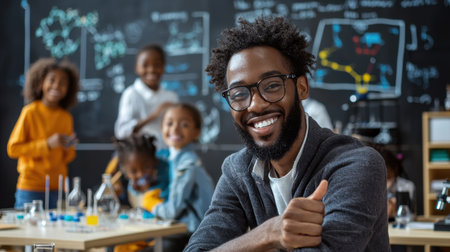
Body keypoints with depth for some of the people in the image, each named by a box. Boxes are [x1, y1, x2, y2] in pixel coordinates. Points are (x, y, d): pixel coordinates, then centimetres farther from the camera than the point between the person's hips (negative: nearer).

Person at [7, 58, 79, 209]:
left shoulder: (67, 117, 9)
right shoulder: (30, 112, -6)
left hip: (57, 188, 4)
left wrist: (69, 148, -4)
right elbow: (13, 149, -10)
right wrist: (48, 144, -16)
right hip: (30, 187, -4)